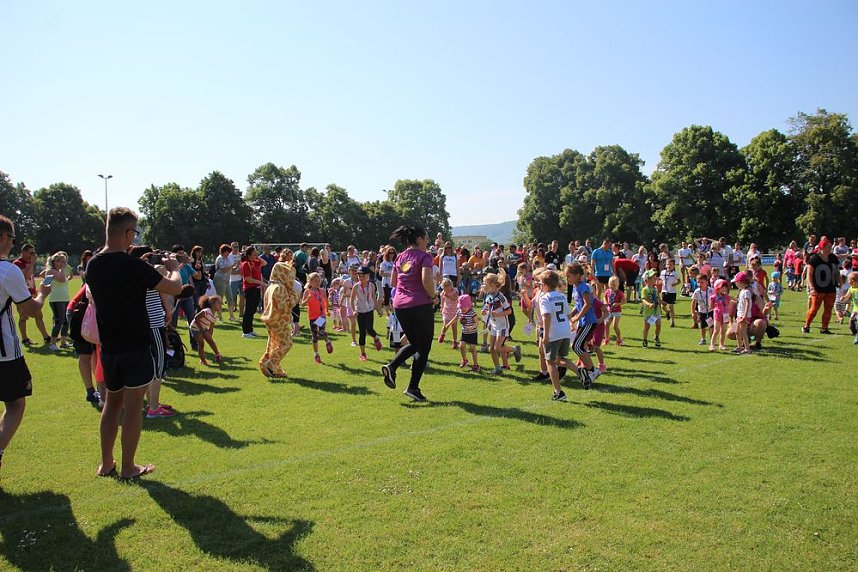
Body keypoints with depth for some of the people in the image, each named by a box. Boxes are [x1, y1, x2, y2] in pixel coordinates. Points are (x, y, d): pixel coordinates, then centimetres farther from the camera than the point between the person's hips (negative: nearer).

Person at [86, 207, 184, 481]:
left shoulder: (93, 265, 4)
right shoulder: (133, 265, -18)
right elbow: (175, 288, -17)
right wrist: (173, 269, 5)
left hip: (108, 346, 7)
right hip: (135, 346, -7)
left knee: (112, 401, 18)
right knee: (133, 405, 3)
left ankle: (106, 463, 25)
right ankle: (128, 467, 11)